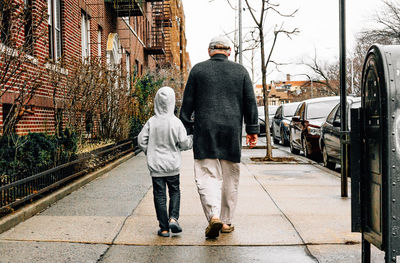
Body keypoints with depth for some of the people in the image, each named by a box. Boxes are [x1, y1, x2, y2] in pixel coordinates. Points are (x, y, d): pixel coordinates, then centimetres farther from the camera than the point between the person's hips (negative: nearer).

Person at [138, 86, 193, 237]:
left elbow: (141, 141, -1)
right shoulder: (176, 122, -10)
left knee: (159, 195, 6)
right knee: (174, 191, 17)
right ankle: (173, 218, -1)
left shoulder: (151, 122, -5)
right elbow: (184, 143, -8)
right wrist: (192, 138, 12)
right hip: (172, 165, -1)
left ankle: (164, 228, 8)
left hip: (155, 165, 1)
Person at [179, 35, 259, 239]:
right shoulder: (240, 71, 8)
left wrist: (186, 130, 8)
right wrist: (252, 130, 10)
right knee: (229, 178, 11)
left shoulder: (198, 70, 5)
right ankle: (226, 222, 18)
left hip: (205, 132, -1)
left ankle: (214, 216, -21)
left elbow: (187, 103, 4)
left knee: (207, 176, -1)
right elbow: (250, 102, 6)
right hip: (232, 132, 2)